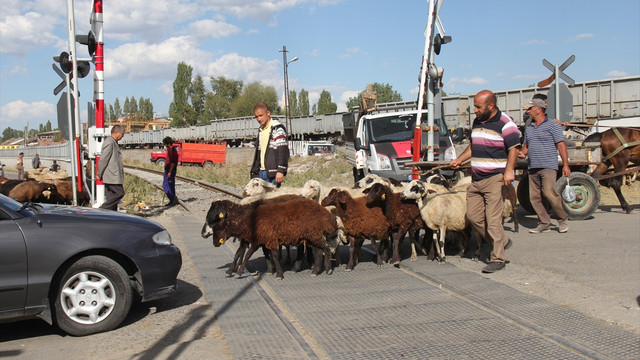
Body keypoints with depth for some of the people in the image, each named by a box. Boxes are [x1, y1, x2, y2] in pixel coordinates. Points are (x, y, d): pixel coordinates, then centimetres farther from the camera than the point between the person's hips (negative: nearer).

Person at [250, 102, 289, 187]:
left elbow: (283, 151, -13)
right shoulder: (260, 130, 20)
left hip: (273, 173, -7)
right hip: (261, 172, 7)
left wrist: (281, 171, -20)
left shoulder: (277, 128, -6)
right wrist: (255, 171, 20)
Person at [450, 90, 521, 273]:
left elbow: (513, 148, -12)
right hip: (476, 179, 8)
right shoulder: (477, 122, 16)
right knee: (473, 215, 6)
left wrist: (509, 170, -23)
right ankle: (502, 241, 23)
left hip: (495, 178, -8)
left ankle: (497, 258, -1)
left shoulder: (505, 123, -8)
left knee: (493, 219, -9)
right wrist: (459, 160, 18)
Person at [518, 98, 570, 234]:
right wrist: (523, 153, 2)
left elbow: (561, 145, -4)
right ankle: (544, 223, 11)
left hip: (548, 166, -7)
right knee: (534, 197, 2)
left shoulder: (552, 125, -1)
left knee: (549, 193, -17)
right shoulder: (528, 128, 17)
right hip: (533, 168, 7)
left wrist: (565, 165, -10)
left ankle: (563, 219, 2)